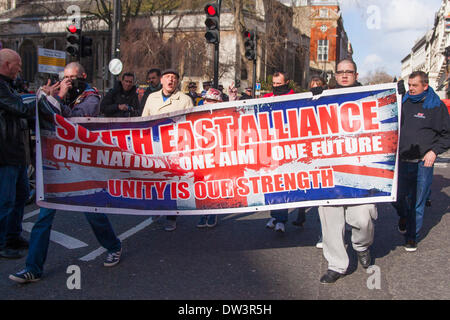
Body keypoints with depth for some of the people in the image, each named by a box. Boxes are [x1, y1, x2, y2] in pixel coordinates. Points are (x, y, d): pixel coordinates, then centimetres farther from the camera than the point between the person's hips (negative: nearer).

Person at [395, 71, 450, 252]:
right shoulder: (403, 103, 8)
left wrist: (434, 151, -9)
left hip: (423, 163, -3)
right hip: (401, 160, 3)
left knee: (418, 202, 2)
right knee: (397, 197, 9)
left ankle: (412, 238, 17)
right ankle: (403, 217, 42)